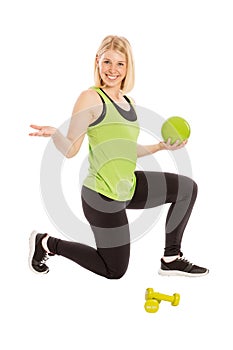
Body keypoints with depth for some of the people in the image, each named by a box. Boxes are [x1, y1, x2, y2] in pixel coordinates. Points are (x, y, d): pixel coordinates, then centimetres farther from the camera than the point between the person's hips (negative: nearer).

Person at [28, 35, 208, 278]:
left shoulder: (128, 102, 10)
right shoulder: (91, 98, -14)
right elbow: (71, 150, -15)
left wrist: (161, 147, 9)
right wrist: (53, 133, -34)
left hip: (127, 187, 8)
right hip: (102, 196, -8)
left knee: (188, 188, 13)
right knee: (114, 271, 5)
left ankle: (171, 259, 18)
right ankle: (47, 243, 19)